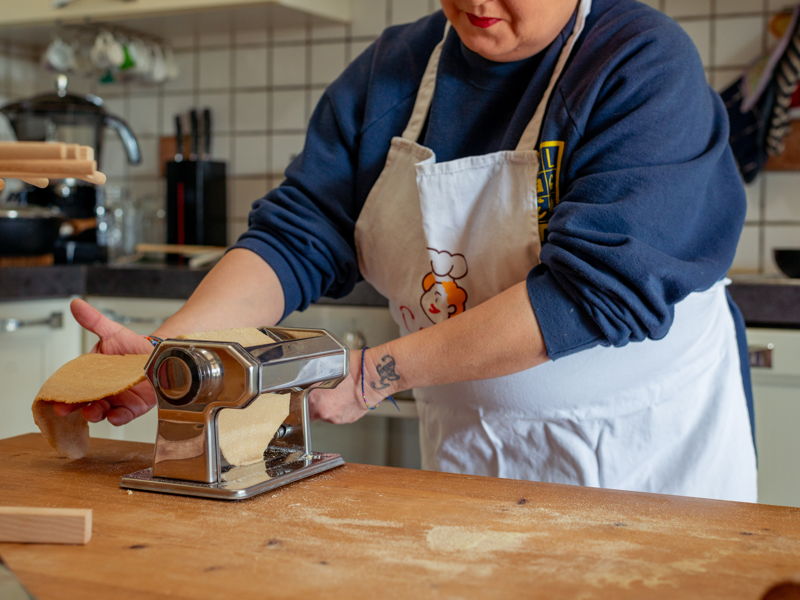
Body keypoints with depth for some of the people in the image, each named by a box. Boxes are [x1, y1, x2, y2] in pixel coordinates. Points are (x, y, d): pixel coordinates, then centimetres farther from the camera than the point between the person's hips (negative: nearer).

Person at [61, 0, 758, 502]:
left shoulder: (647, 66, -16)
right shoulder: (390, 71, 1)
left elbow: (598, 286, -26)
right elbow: (299, 235, -5)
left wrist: (380, 371, -26)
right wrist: (166, 350, -22)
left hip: (648, 448, -4)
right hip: (466, 445, 4)